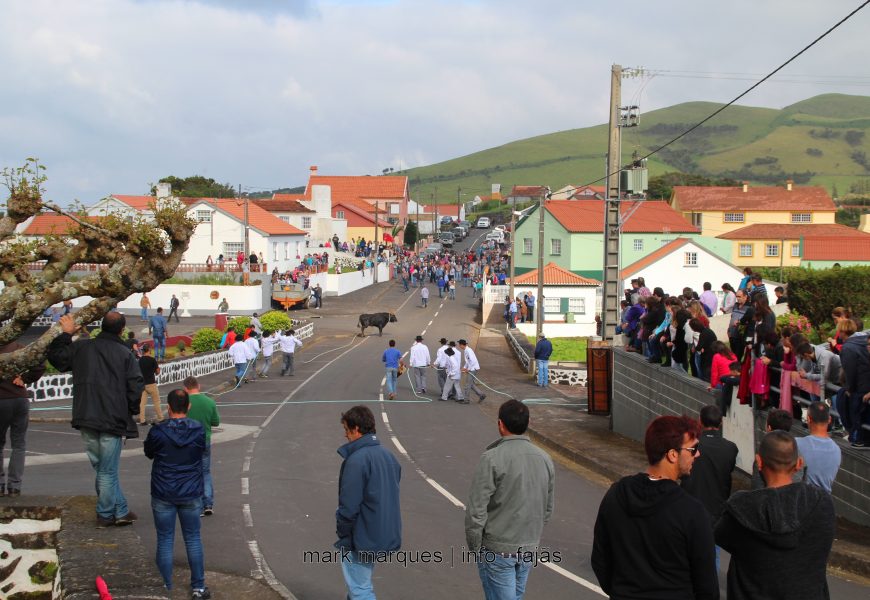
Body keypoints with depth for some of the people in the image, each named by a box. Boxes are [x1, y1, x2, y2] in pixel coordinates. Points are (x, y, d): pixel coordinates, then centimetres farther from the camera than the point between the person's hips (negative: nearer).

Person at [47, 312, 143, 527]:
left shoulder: (80, 347, 3)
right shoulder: (125, 354, -7)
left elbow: (55, 357, 15)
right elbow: (135, 387, -8)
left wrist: (66, 334, 23)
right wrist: (132, 412, 7)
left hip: (86, 421, 4)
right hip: (113, 420, -4)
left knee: (102, 468, 14)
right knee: (108, 470, 5)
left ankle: (121, 511, 17)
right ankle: (105, 515, 14)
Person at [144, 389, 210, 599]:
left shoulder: (158, 431, -14)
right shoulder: (199, 430, -8)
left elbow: (149, 453, 4)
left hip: (163, 495, -2)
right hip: (191, 494, 2)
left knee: (165, 541, 8)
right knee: (193, 539, 12)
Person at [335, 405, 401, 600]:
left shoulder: (356, 461, -21)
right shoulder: (388, 456, 7)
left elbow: (349, 506, -21)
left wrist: (342, 534, -7)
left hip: (361, 540, -9)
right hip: (387, 535, 9)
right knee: (362, 583, 23)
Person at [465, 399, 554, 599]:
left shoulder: (492, 458, -17)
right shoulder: (545, 459, 2)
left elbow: (476, 510, -16)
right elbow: (548, 509, 10)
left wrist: (474, 546, -4)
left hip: (497, 550, -6)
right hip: (529, 549, 6)